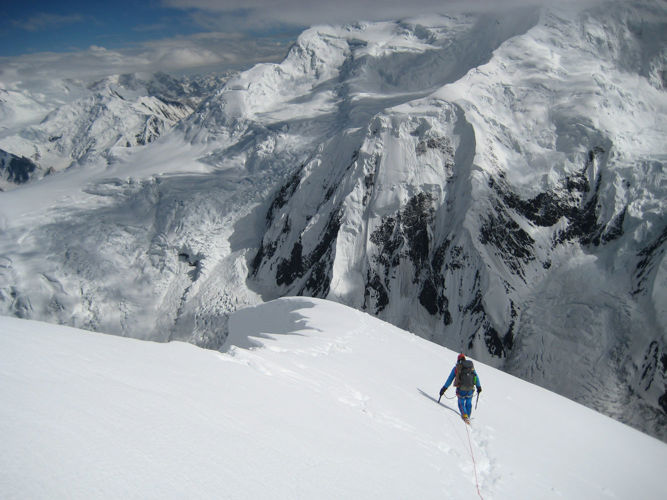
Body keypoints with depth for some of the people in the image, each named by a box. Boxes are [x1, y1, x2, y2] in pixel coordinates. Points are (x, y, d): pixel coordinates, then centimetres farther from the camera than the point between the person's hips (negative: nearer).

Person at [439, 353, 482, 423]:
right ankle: (468, 417, 19)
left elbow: (450, 379, 6)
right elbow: (476, 377, 18)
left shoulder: (456, 367, 6)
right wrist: (479, 387, 29)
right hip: (470, 389, 2)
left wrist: (444, 388, 9)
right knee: (469, 403, 23)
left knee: (461, 403, 15)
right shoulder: (471, 366, 12)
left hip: (461, 389, -2)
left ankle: (465, 416, -7)